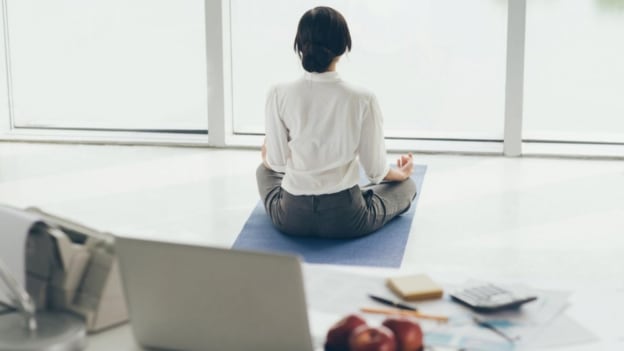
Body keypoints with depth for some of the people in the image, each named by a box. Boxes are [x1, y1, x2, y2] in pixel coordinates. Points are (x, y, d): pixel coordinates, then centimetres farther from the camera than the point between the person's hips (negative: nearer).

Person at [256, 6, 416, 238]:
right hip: (346, 220, -4)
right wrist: (401, 173, 19)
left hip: (291, 218, 4)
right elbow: (375, 170, -6)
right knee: (406, 184, 28)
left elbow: (276, 162, -1)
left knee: (265, 170, 38)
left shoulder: (279, 95, -13)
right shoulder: (363, 100, -17)